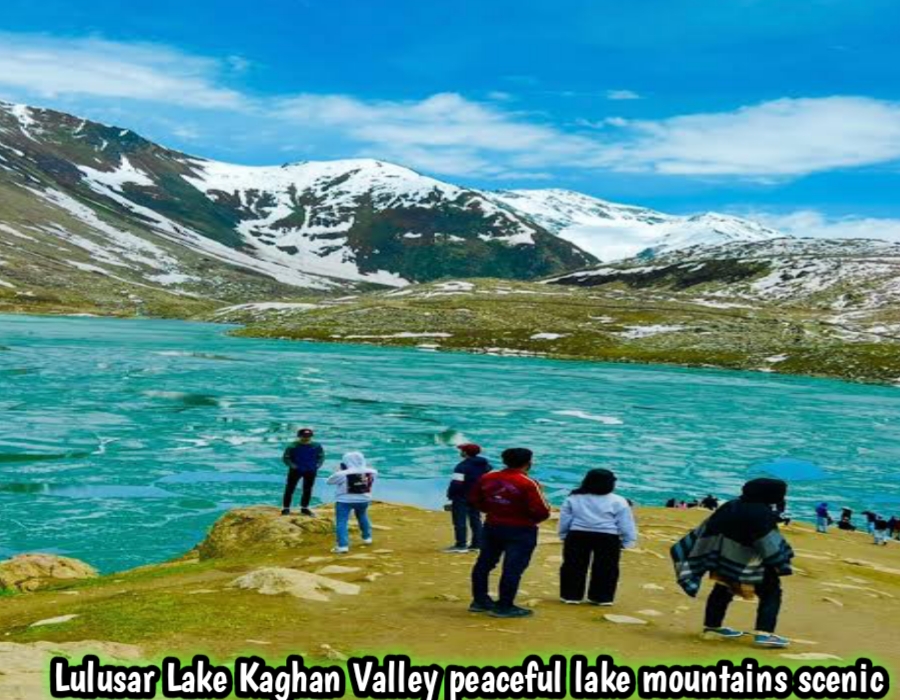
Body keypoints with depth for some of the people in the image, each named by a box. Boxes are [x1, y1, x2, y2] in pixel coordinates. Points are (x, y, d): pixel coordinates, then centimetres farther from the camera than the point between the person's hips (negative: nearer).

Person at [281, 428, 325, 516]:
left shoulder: (316, 446, -1)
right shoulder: (292, 446, -10)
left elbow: (321, 457, 10)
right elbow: (285, 458, -5)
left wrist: (317, 465, -4)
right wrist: (292, 465, -16)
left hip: (310, 471, 3)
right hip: (295, 470, -3)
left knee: (308, 490, 10)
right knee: (290, 489, -2)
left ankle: (304, 508, 24)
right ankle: (286, 508, 4)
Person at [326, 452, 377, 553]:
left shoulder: (342, 474, -18)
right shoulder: (371, 472, -8)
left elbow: (330, 481, -5)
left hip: (345, 501, -5)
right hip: (363, 499, 5)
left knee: (342, 522, -2)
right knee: (363, 517, 28)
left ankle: (343, 545, -12)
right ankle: (367, 537, 40)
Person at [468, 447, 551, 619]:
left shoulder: (487, 478, -2)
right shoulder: (528, 483, -20)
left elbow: (474, 500, 9)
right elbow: (541, 512, -21)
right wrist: (532, 519, 1)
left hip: (492, 527, 6)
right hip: (520, 531, -6)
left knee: (484, 563, 17)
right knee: (513, 568, 1)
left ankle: (480, 600, 27)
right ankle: (504, 607, 4)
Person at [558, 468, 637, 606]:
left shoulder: (573, 498, 7)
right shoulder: (618, 502, -1)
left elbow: (564, 522, 10)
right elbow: (626, 525, -1)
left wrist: (564, 537, 20)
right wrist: (627, 542, 7)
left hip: (577, 536, 2)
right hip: (607, 538, -2)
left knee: (574, 567, 11)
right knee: (605, 569, 9)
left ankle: (571, 595, 16)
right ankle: (601, 597, 12)